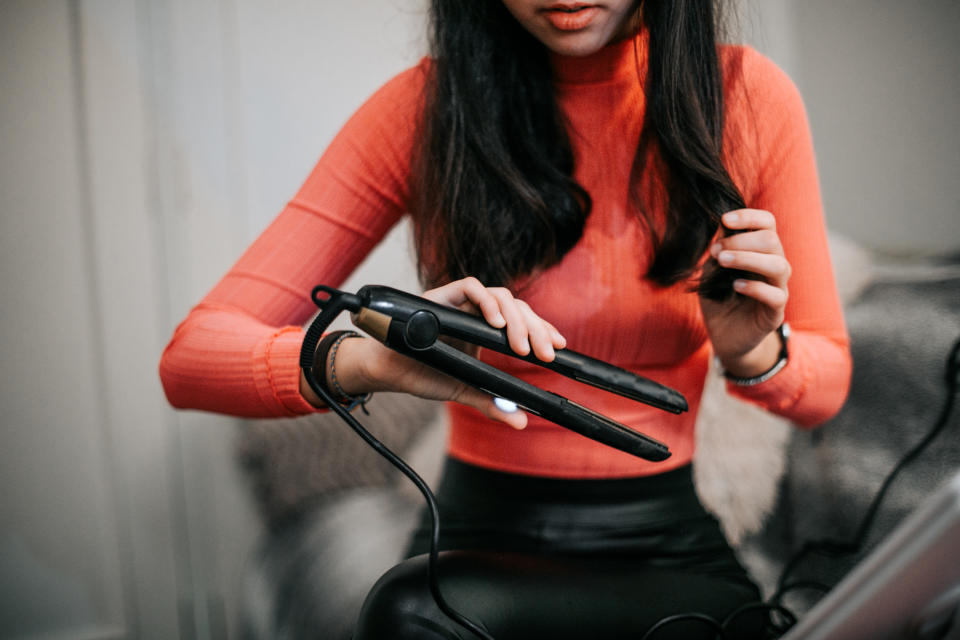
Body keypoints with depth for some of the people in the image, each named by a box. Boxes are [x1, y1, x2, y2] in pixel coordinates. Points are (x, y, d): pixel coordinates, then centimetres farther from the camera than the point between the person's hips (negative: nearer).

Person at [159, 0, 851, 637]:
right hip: (479, 539, 1)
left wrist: (755, 353, -17)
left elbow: (827, 381, 7)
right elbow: (191, 356, -11)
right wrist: (371, 360, -32)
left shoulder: (747, 96, -4)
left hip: (667, 552, 0)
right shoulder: (424, 108, -7)